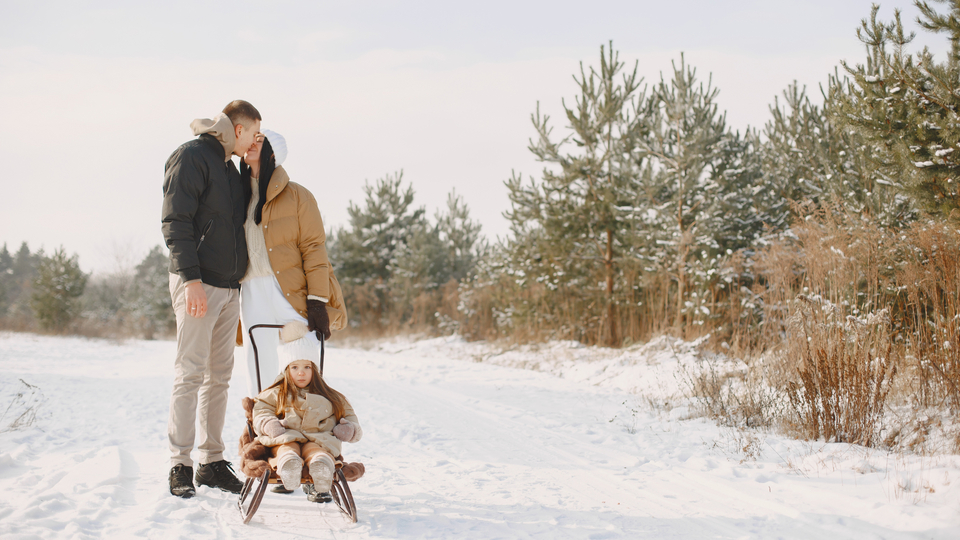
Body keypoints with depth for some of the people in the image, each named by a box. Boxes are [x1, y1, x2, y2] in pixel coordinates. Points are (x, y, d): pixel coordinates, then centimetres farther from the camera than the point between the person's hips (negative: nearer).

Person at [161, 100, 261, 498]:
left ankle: (212, 462, 13)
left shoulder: (230, 167, 21)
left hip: (229, 287, 9)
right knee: (190, 373, -8)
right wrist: (191, 278, -21)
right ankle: (180, 466, -5)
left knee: (219, 376, 8)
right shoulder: (191, 156, -6)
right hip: (197, 284, -9)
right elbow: (175, 222, -14)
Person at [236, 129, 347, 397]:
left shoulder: (296, 195, 2)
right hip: (252, 293, 4)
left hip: (292, 293, -4)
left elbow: (314, 247, -4)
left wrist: (317, 302, -12)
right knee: (259, 372, 3)